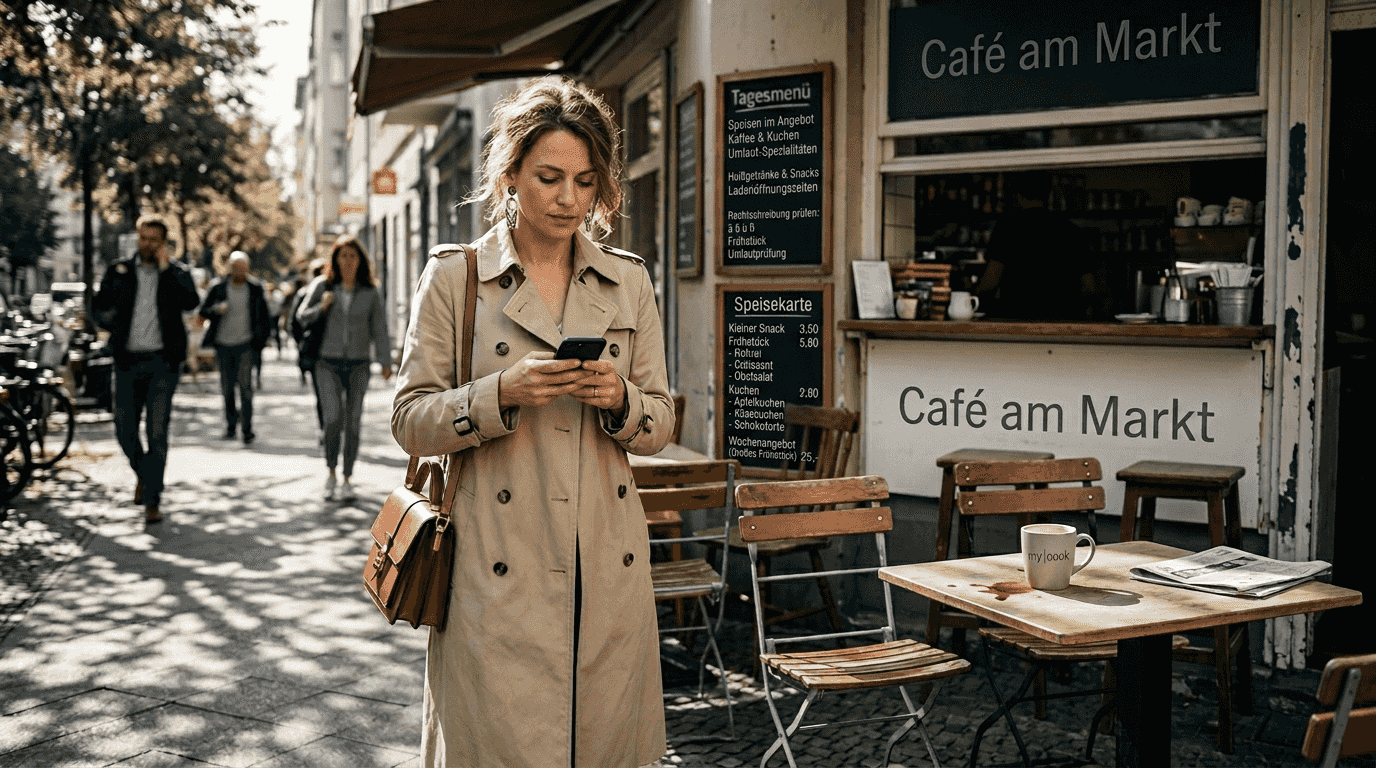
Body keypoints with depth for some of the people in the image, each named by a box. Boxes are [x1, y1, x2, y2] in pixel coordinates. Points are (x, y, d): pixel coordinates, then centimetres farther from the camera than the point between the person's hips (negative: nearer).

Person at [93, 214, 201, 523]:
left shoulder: (177, 272, 4)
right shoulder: (119, 271, 10)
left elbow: (191, 302, -14)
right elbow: (99, 306, 15)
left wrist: (166, 267, -12)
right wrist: (114, 324, -5)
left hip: (162, 361, -3)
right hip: (128, 361, 3)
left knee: (157, 431, -6)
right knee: (124, 429, 5)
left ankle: (152, 499, 0)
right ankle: (143, 473, 34)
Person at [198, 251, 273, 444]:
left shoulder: (255, 288, 2)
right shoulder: (218, 287, 1)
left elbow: (264, 314, 11)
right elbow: (203, 310, 4)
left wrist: (264, 336, 6)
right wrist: (217, 309, -17)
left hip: (245, 343, -2)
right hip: (223, 343, 2)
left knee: (245, 384, -12)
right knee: (227, 386, 8)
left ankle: (247, 428, -8)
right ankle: (231, 422, 28)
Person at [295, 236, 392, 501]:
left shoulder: (370, 294, 2)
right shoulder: (322, 286, 2)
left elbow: (379, 330, -1)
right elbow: (302, 317, 9)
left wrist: (386, 362, -13)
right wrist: (321, 307, -12)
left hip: (358, 365, 1)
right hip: (328, 364, -1)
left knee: (353, 424, 1)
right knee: (333, 419, -15)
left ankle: (347, 480, 12)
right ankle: (331, 475, 4)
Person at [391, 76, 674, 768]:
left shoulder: (628, 282, 9)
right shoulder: (453, 279, 0)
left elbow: (660, 425, 11)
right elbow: (411, 420, -1)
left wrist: (619, 399, -11)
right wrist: (502, 393, -17)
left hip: (608, 569, 3)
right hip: (499, 573, -3)